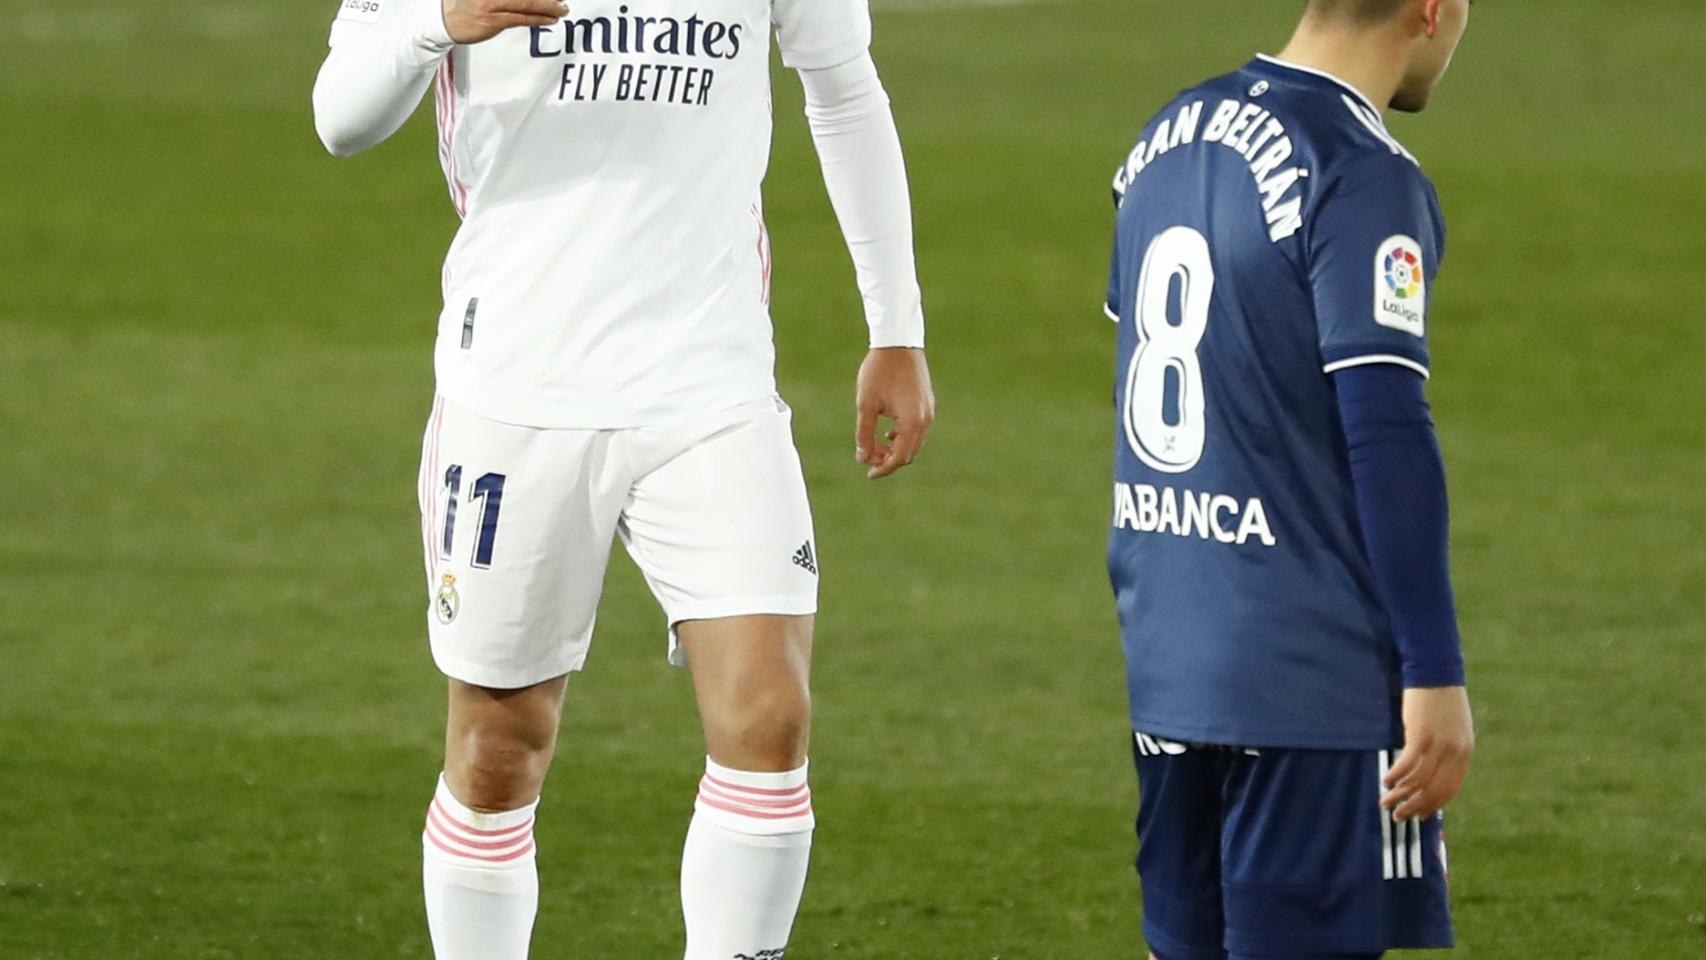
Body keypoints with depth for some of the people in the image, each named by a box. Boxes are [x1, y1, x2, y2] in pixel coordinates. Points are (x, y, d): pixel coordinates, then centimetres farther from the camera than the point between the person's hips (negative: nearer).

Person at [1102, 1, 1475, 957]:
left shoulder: (1171, 135, 12)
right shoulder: (1364, 177, -14)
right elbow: (1388, 437, -18)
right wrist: (1436, 673, -14)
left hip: (1167, 660, 8)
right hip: (1314, 680, -8)